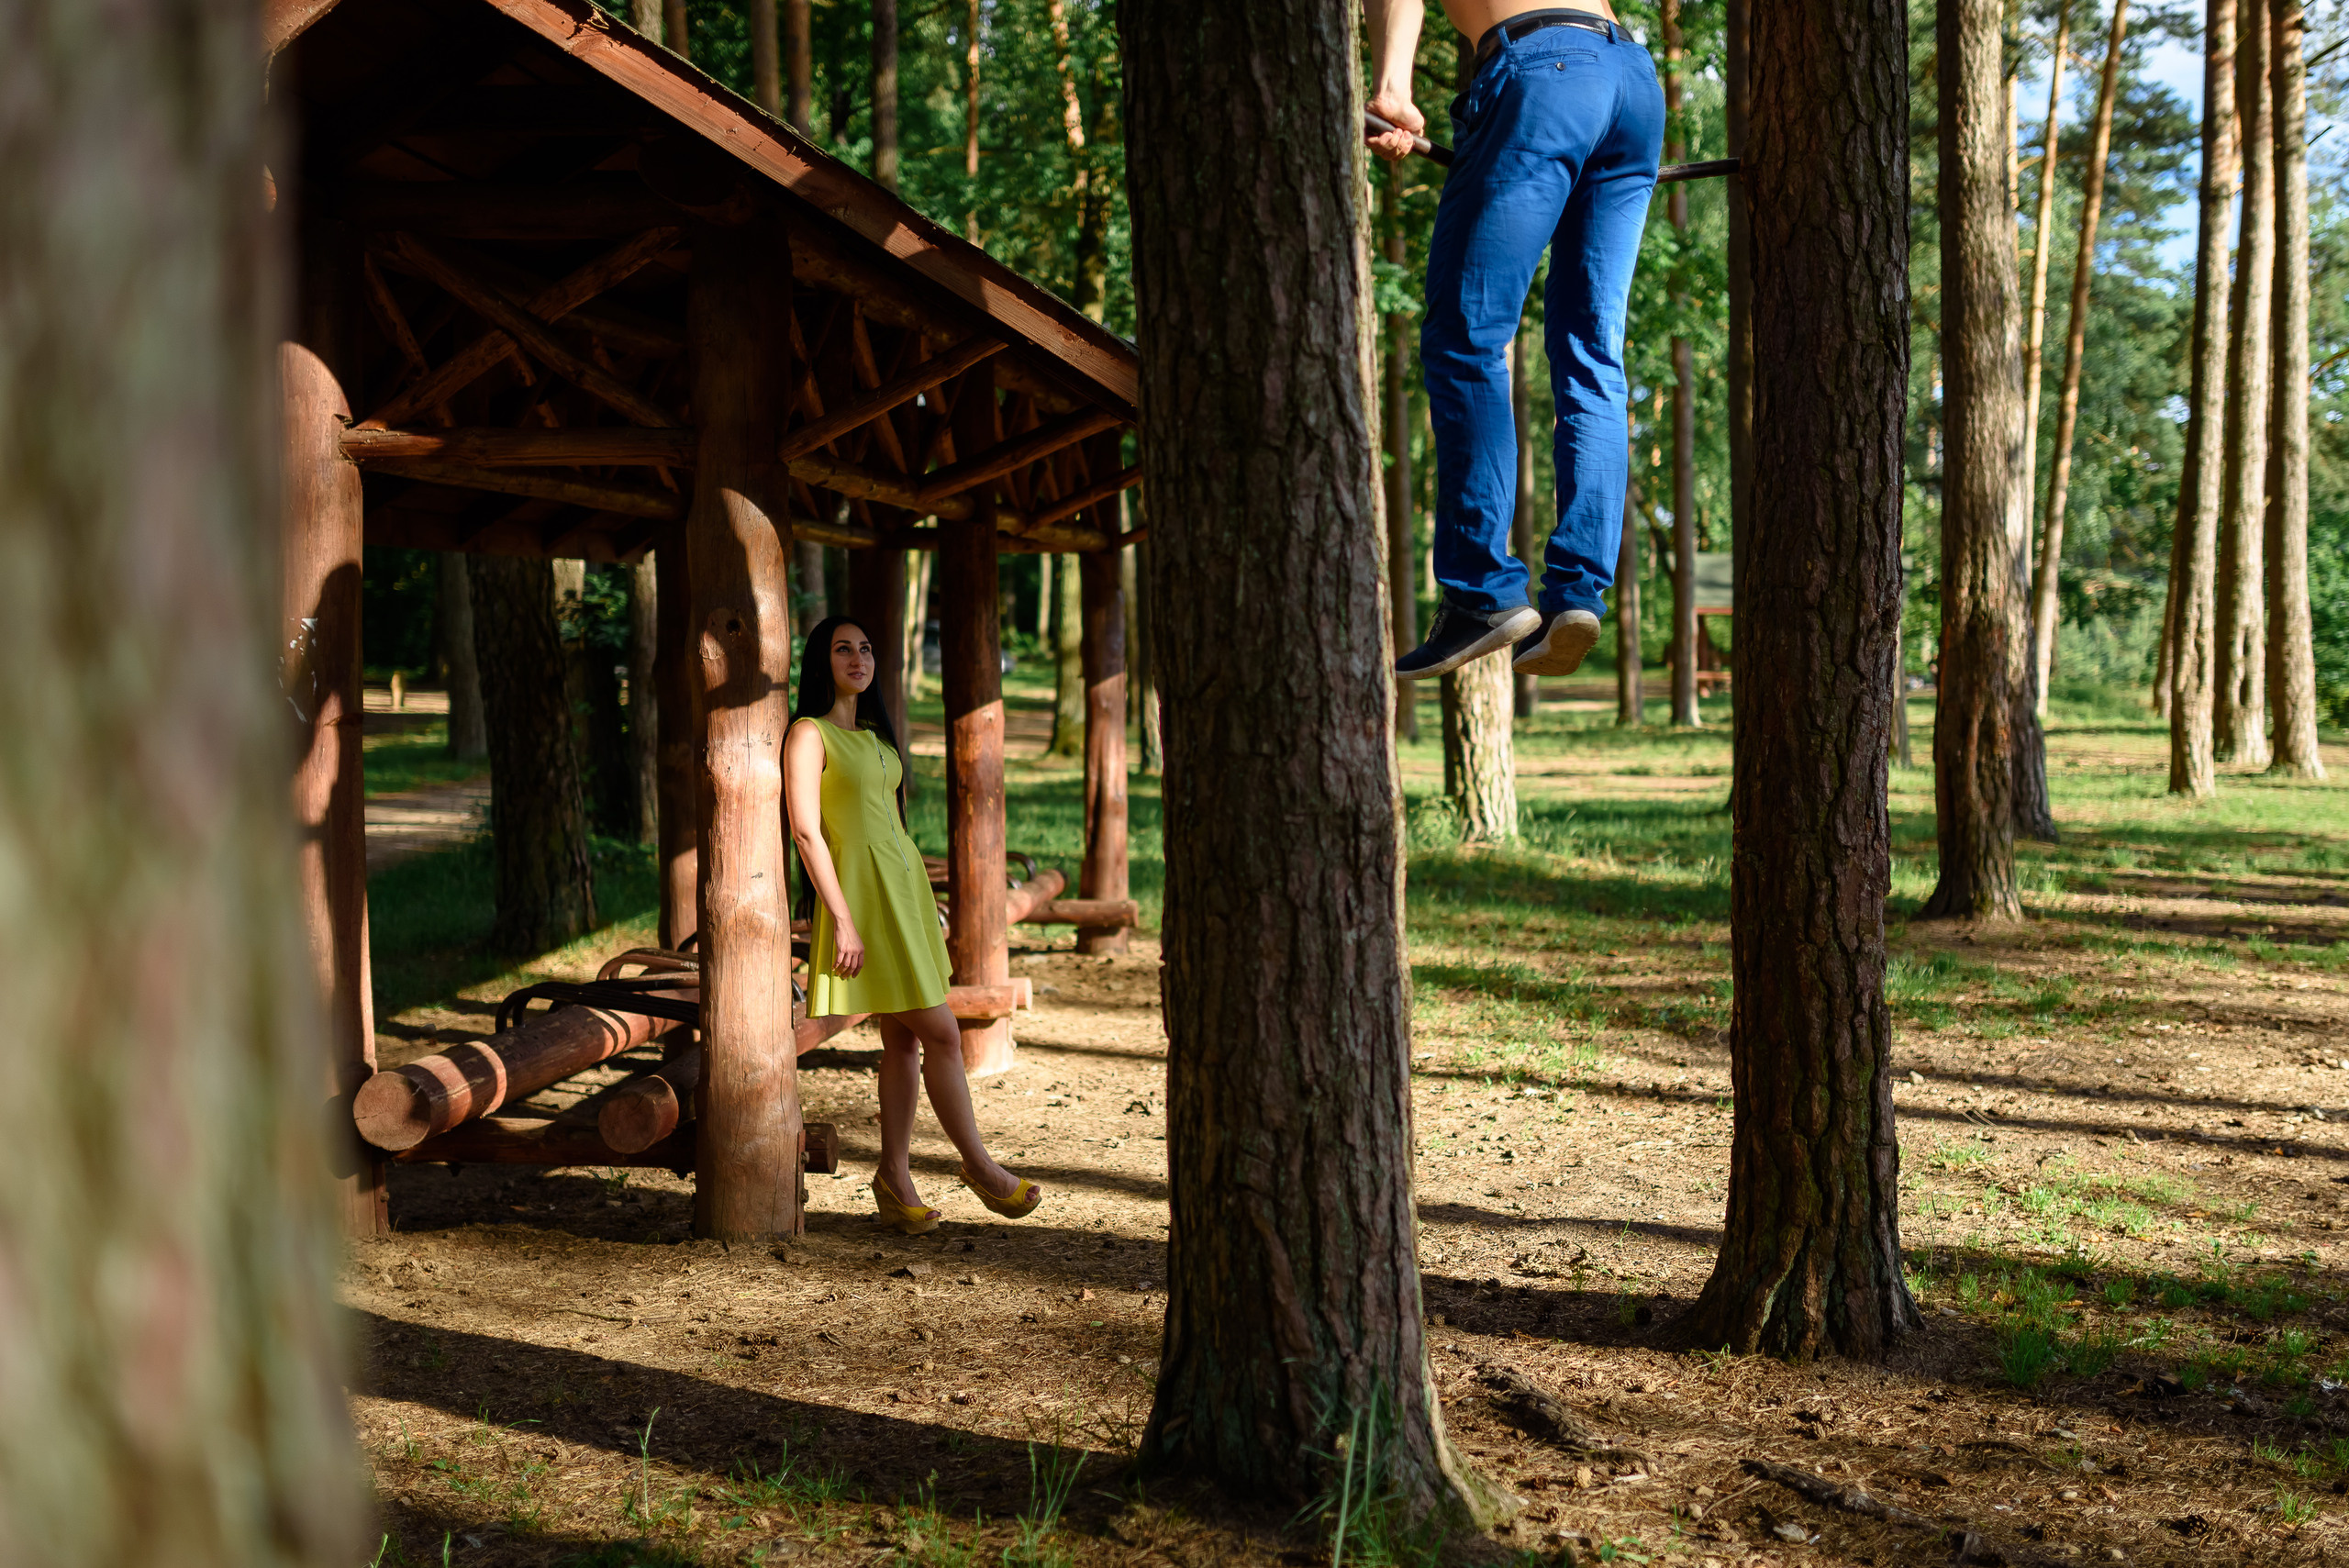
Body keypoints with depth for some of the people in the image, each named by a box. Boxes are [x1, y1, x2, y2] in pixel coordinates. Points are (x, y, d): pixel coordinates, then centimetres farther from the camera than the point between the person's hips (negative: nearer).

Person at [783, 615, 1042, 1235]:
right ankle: (980, 1165, 4)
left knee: (903, 1040, 7)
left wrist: (922, 903, 20)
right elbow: (806, 830, -13)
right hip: (864, 892, -8)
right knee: (941, 1034, -7)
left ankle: (896, 1180, 12)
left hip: (904, 883, 8)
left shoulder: (872, 734, 18)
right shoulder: (810, 733, -7)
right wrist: (842, 918, -19)